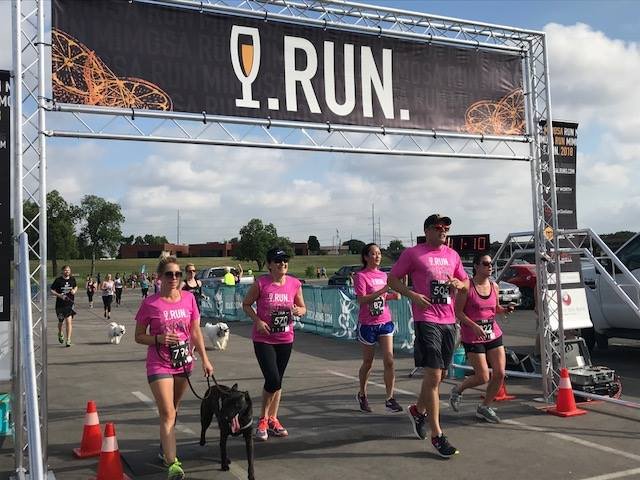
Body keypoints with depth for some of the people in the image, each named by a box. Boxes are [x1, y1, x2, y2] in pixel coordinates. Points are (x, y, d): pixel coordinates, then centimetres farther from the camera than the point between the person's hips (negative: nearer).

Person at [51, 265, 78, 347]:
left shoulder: (72, 279, 5)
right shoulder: (58, 280, -5)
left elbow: (76, 287, 23)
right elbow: (52, 291, -1)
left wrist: (74, 291, 1)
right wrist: (59, 295, -17)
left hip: (70, 304, 1)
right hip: (60, 304, 0)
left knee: (69, 321, -11)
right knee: (61, 321, 15)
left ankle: (68, 340, -10)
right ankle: (60, 333, 46)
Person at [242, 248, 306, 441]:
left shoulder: (295, 284, -1)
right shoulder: (261, 283, -11)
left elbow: (302, 307, 10)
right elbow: (246, 304, 0)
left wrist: (299, 311, -13)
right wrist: (257, 320, -15)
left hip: (285, 339, 4)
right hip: (263, 339, -4)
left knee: (277, 381, 13)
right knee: (273, 380, -12)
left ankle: (272, 419, 29)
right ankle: (263, 419, 11)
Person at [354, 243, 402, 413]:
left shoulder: (383, 275, 10)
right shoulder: (360, 276, -9)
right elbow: (362, 300, -20)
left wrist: (393, 296, 1)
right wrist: (382, 291, -27)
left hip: (385, 322, 5)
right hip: (367, 324, -5)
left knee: (389, 360, -6)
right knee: (368, 363, 8)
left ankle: (390, 399, 0)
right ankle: (362, 395, 29)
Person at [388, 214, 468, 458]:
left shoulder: (452, 254, 14)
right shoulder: (413, 253, -3)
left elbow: (465, 281, 23)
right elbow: (392, 279, 0)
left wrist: (459, 284, -1)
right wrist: (413, 295, -15)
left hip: (449, 321, 7)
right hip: (427, 320, -7)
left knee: (440, 374, 15)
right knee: (433, 375, -10)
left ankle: (418, 410, 41)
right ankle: (437, 435, -1)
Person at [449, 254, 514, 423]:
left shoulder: (494, 286, 6)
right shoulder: (467, 286, -12)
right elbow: (458, 312, -11)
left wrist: (506, 310, -2)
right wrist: (474, 326, -23)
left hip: (493, 334, 6)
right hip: (472, 337, -6)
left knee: (500, 373, -1)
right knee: (483, 377, -6)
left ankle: (485, 407, 19)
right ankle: (458, 390, 24)